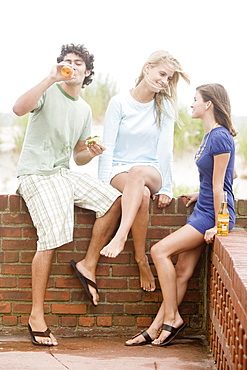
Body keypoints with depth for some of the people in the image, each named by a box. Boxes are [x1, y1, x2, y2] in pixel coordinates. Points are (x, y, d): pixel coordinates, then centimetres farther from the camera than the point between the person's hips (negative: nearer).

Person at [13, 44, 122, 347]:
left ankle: (88, 264, 1)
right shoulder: (48, 92, -2)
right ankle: (36, 316, -14)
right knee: (53, 236, -21)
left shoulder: (84, 110, 18)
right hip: (36, 173, -7)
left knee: (114, 201, -13)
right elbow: (19, 108, -25)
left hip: (64, 173, 7)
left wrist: (92, 153, 0)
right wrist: (51, 79, -25)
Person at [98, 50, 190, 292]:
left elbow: (165, 149, -1)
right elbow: (108, 146, -4)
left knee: (138, 173, -38)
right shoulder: (119, 103, -1)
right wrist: (103, 184, -13)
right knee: (142, 195, -35)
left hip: (151, 171, 1)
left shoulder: (165, 106, 3)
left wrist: (166, 188, -6)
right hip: (118, 170, 0)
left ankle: (120, 236, -49)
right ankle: (141, 260, -24)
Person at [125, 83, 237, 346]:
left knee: (160, 251, -14)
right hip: (202, 211, 9)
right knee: (182, 272, 5)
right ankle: (155, 329, 5)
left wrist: (218, 225, -17)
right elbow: (222, 178, 23)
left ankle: (172, 319, -6)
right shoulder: (210, 136, 13)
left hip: (212, 215, -9)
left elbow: (218, 184, -18)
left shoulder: (220, 137, -17)